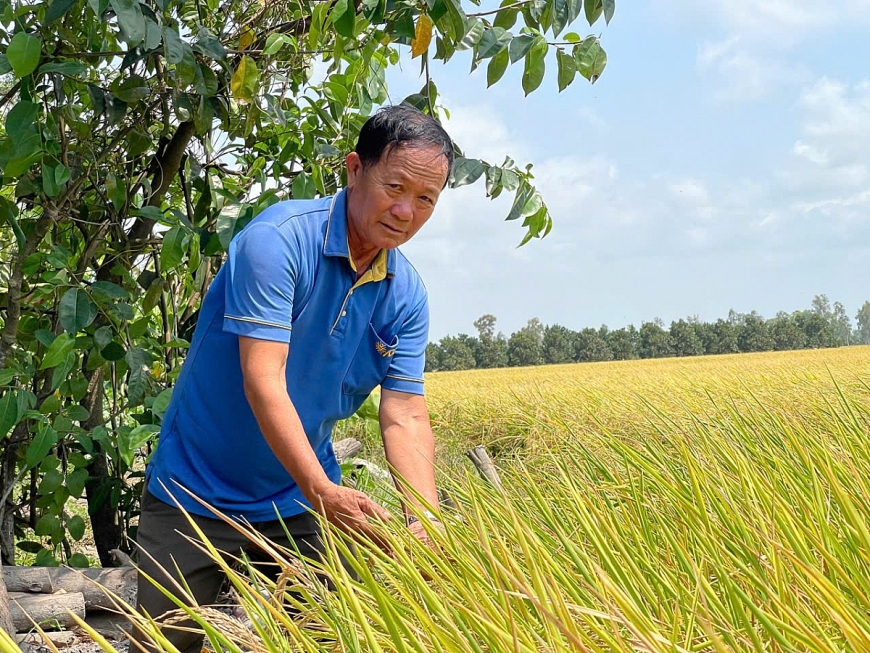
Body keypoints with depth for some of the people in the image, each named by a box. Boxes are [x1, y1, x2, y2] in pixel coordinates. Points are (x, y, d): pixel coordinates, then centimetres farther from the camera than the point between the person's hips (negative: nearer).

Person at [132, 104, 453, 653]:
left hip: (303, 501, 5)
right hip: (196, 497, -4)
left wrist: (424, 520, -25)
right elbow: (263, 381, -28)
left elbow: (405, 416, -8)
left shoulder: (406, 297, -3)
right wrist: (320, 490, -37)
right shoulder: (279, 240, -21)